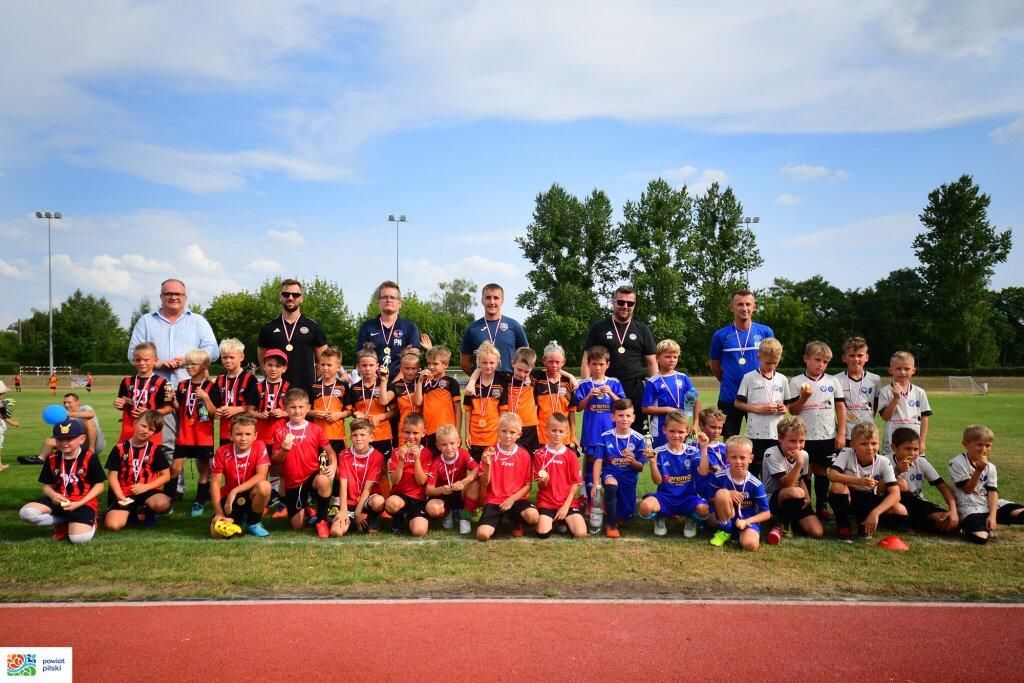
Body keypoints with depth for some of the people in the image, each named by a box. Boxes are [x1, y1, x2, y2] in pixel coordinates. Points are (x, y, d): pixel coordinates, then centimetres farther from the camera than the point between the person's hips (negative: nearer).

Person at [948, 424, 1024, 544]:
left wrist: (992, 515, -14)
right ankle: (966, 524, 5)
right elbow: (968, 490, -11)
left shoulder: (990, 467, 9)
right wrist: (979, 470, -23)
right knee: (980, 538, -32)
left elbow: (993, 492, 0)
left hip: (990, 504, 7)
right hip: (971, 508, -7)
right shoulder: (957, 463, -8)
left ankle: (989, 525, 6)